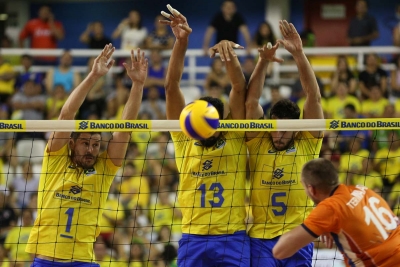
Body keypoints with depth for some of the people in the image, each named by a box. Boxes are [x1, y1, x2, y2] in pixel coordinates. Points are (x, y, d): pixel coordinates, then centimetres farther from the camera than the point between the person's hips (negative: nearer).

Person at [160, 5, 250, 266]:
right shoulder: (184, 139, 8)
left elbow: (240, 88, -2)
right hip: (192, 241, 1)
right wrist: (181, 42, -8)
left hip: (233, 239, -1)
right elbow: (172, 87, 1)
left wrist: (229, 53, -18)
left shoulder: (235, 138, 6)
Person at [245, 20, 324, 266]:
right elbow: (251, 101, -1)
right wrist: (263, 62, -12)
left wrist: (299, 54, -11)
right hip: (261, 237, 1)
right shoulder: (258, 144, 7)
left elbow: (314, 97, -3)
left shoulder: (308, 143, 4)